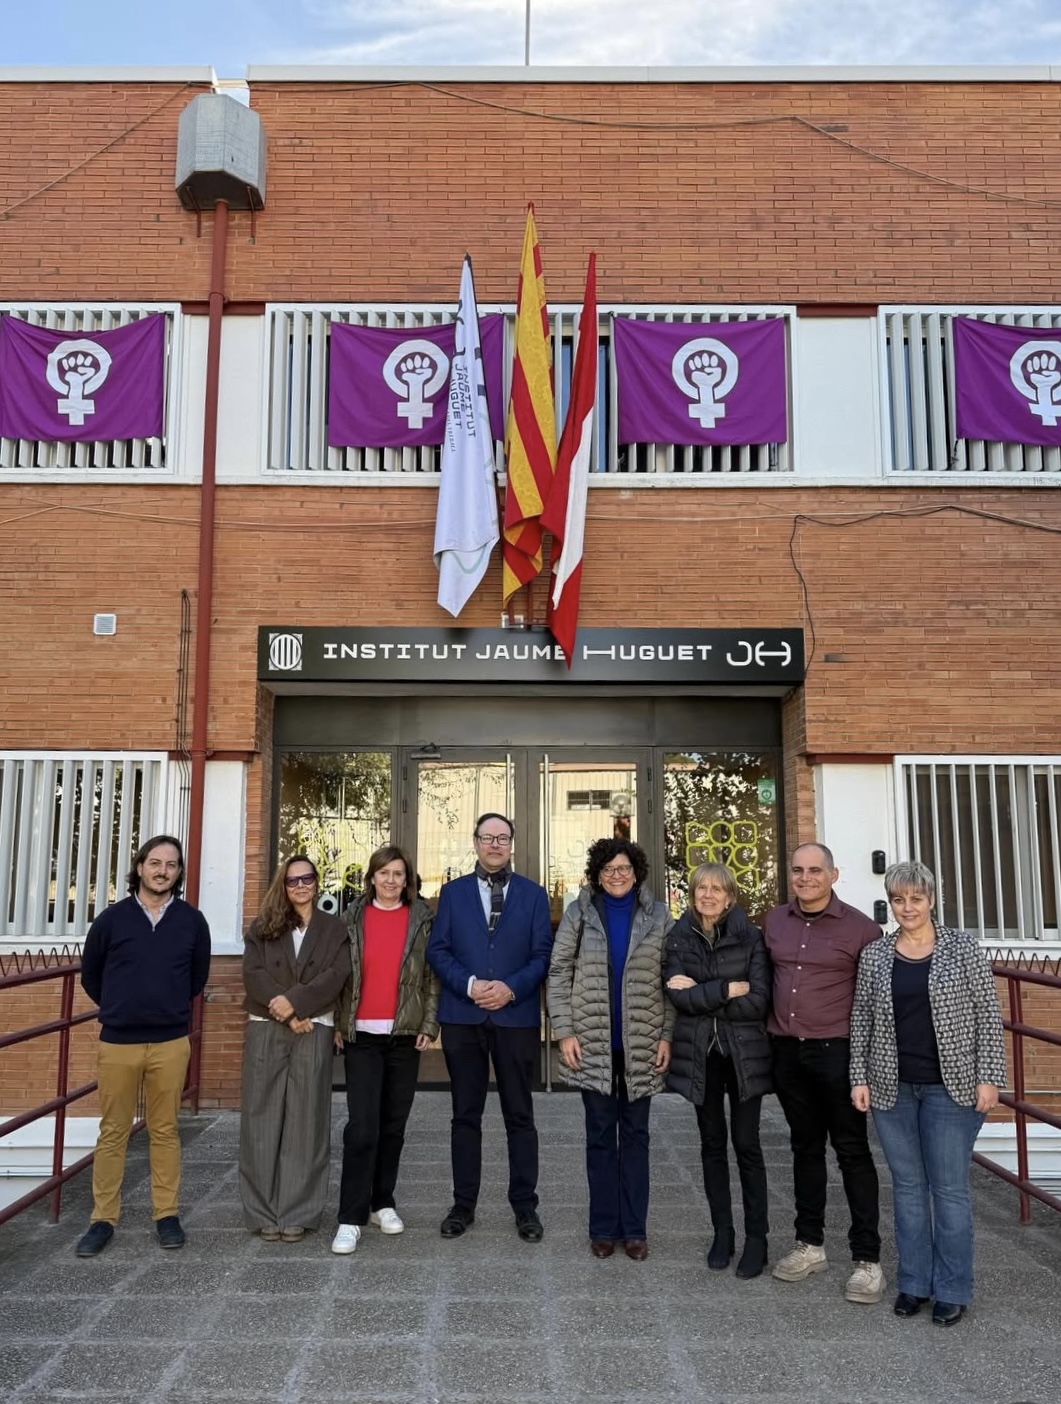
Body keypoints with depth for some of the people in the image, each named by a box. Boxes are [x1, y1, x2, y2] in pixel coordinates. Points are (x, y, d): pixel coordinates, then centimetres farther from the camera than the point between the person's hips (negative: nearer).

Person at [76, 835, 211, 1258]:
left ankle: (167, 1215, 17)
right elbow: (90, 975, 11)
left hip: (171, 1043, 0)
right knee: (112, 1132, 7)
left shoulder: (192, 921, 0)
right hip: (117, 1041, 0)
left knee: (165, 1131, 8)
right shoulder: (112, 918, -2)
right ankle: (103, 1219, 16)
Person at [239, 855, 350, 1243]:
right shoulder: (263, 927, 10)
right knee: (263, 1120, 2)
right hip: (265, 1030, 1)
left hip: (313, 1032, -1)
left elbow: (336, 976, -5)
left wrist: (295, 1001, -17)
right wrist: (286, 1015, -13)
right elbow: (253, 974, -2)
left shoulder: (333, 929, 8)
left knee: (304, 1121, 0)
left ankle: (297, 1212, 7)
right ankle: (264, 1211, 10)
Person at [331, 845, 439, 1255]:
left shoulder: (422, 919, 4)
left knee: (393, 1125, 9)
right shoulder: (353, 917, 5)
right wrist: (337, 1023, 1)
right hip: (362, 1035, -1)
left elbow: (433, 976, 3)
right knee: (362, 1127, -8)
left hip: (406, 1035, 1)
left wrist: (429, 1026, -3)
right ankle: (351, 1218, -2)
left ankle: (382, 1203, 24)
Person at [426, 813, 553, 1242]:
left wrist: (511, 988, -15)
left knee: (519, 1115, 6)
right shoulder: (452, 892, 7)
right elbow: (437, 950, 1)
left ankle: (525, 1206, 17)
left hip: (517, 1017, -1)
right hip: (462, 1017, 1)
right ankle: (463, 1204, 20)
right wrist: (469, 984, -14)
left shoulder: (533, 895, 6)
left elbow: (543, 954, 0)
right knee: (465, 1114, 9)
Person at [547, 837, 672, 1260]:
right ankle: (604, 1227, 19)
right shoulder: (579, 913, 0)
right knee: (600, 1134, 8)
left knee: (635, 1133, 9)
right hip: (593, 1040, 0)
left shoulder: (657, 915, 1)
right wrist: (564, 1032, -6)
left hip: (642, 1042, 1)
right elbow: (559, 971, 0)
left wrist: (667, 1035, -4)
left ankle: (635, 1228, 18)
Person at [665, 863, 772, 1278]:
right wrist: (728, 989, -16)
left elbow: (758, 1000, -13)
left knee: (746, 1143, 2)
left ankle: (756, 1238, 14)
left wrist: (700, 994, -13)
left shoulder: (750, 937, -5)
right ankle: (722, 1233, 23)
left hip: (744, 1053, -2)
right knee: (712, 1143, 11)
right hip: (700, 1054, 2)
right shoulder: (679, 937, 1)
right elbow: (677, 995, -11)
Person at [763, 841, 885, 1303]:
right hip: (787, 1051, 5)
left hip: (836, 1052, -5)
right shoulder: (775, 921, 6)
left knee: (852, 1151, 2)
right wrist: (771, 1023, 11)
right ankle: (810, 1244, 28)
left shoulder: (859, 928, -8)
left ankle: (867, 1258, 11)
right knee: (805, 1147, 16)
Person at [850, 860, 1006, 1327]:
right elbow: (861, 1021, 7)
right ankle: (913, 1284, 24)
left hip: (950, 1088, -2)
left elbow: (988, 1015, -3)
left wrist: (988, 1077, -8)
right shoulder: (874, 955, 3)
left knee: (949, 1188, 5)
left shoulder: (962, 947, -3)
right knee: (907, 1185, 11)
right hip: (892, 1088, 3)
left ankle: (952, 1290, 19)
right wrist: (859, 1078, 2)